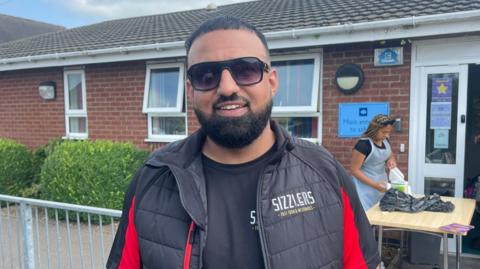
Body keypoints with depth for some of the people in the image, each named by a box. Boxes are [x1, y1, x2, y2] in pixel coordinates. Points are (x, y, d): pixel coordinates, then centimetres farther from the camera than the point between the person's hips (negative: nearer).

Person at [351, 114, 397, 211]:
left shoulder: (385, 141, 2)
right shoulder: (363, 144, -20)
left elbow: (390, 156, 21)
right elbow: (354, 170, -18)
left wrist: (391, 161, -4)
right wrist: (374, 185, -24)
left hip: (381, 184, 7)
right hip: (365, 187, -7)